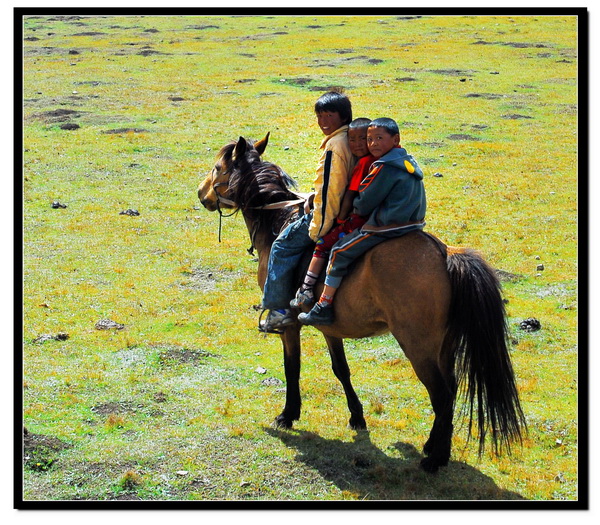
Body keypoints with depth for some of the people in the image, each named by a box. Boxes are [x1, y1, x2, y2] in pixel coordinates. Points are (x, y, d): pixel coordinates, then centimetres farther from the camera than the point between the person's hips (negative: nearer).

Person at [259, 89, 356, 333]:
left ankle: (279, 308, -1)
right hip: (350, 211, 10)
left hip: (331, 215, -10)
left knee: (283, 246, -1)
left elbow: (328, 192, -25)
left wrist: (318, 230, -21)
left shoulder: (334, 146, -23)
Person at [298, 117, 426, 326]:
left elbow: (364, 205, -12)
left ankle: (324, 307, 2)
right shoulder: (409, 161, 12)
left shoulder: (385, 167, -17)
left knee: (340, 252, 0)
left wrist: (355, 208, 10)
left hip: (386, 227, -10)